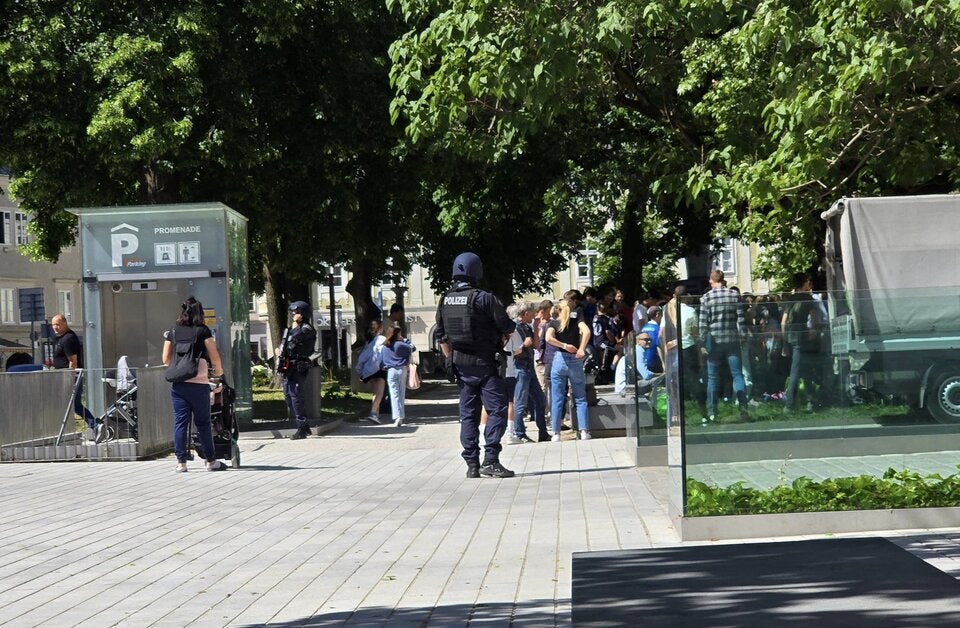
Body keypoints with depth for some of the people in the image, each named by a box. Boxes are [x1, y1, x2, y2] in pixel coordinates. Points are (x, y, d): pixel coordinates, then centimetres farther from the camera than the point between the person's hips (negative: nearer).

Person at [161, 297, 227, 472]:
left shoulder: (173, 332, 8)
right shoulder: (203, 331, -2)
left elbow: (166, 359, 11)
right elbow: (214, 356, -3)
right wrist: (218, 371, 15)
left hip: (177, 384, 3)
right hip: (198, 383, -3)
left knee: (180, 422, 4)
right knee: (203, 423, 5)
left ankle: (181, 462, 2)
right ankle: (211, 461, 11)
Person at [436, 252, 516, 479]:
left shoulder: (445, 301, 6)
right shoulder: (484, 298, -14)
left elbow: (442, 336, 13)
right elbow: (507, 327, -8)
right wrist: (511, 327, 15)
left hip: (460, 365, 6)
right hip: (484, 364, -6)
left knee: (468, 415, 11)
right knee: (497, 410, -4)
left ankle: (472, 464, 10)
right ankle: (491, 460, -13)